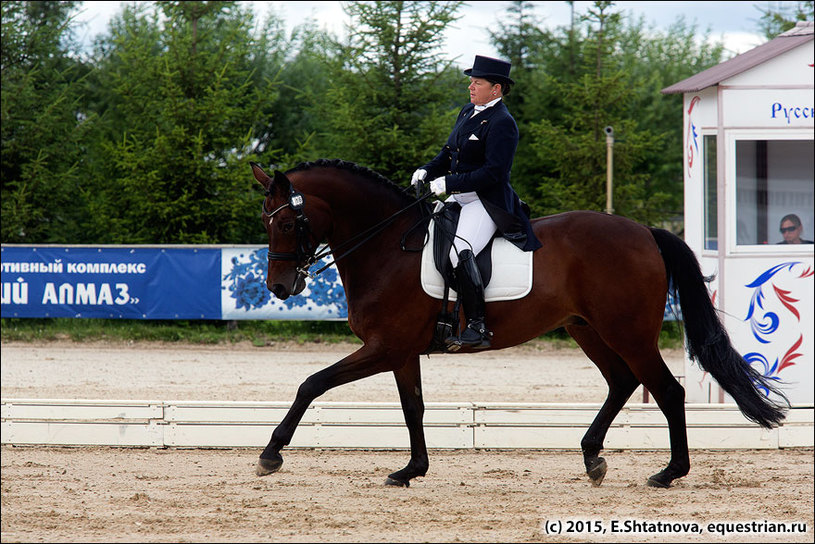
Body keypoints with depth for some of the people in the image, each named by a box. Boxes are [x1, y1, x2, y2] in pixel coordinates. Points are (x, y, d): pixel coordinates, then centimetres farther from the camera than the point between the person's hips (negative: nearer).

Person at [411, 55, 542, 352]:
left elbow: (493, 172, -22)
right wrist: (427, 171, 2)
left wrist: (450, 183, -24)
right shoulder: (468, 112, 14)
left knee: (459, 250, -32)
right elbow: (449, 152, 21)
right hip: (461, 197, 10)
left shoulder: (502, 124, -15)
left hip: (489, 202, -10)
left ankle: (477, 328, -32)